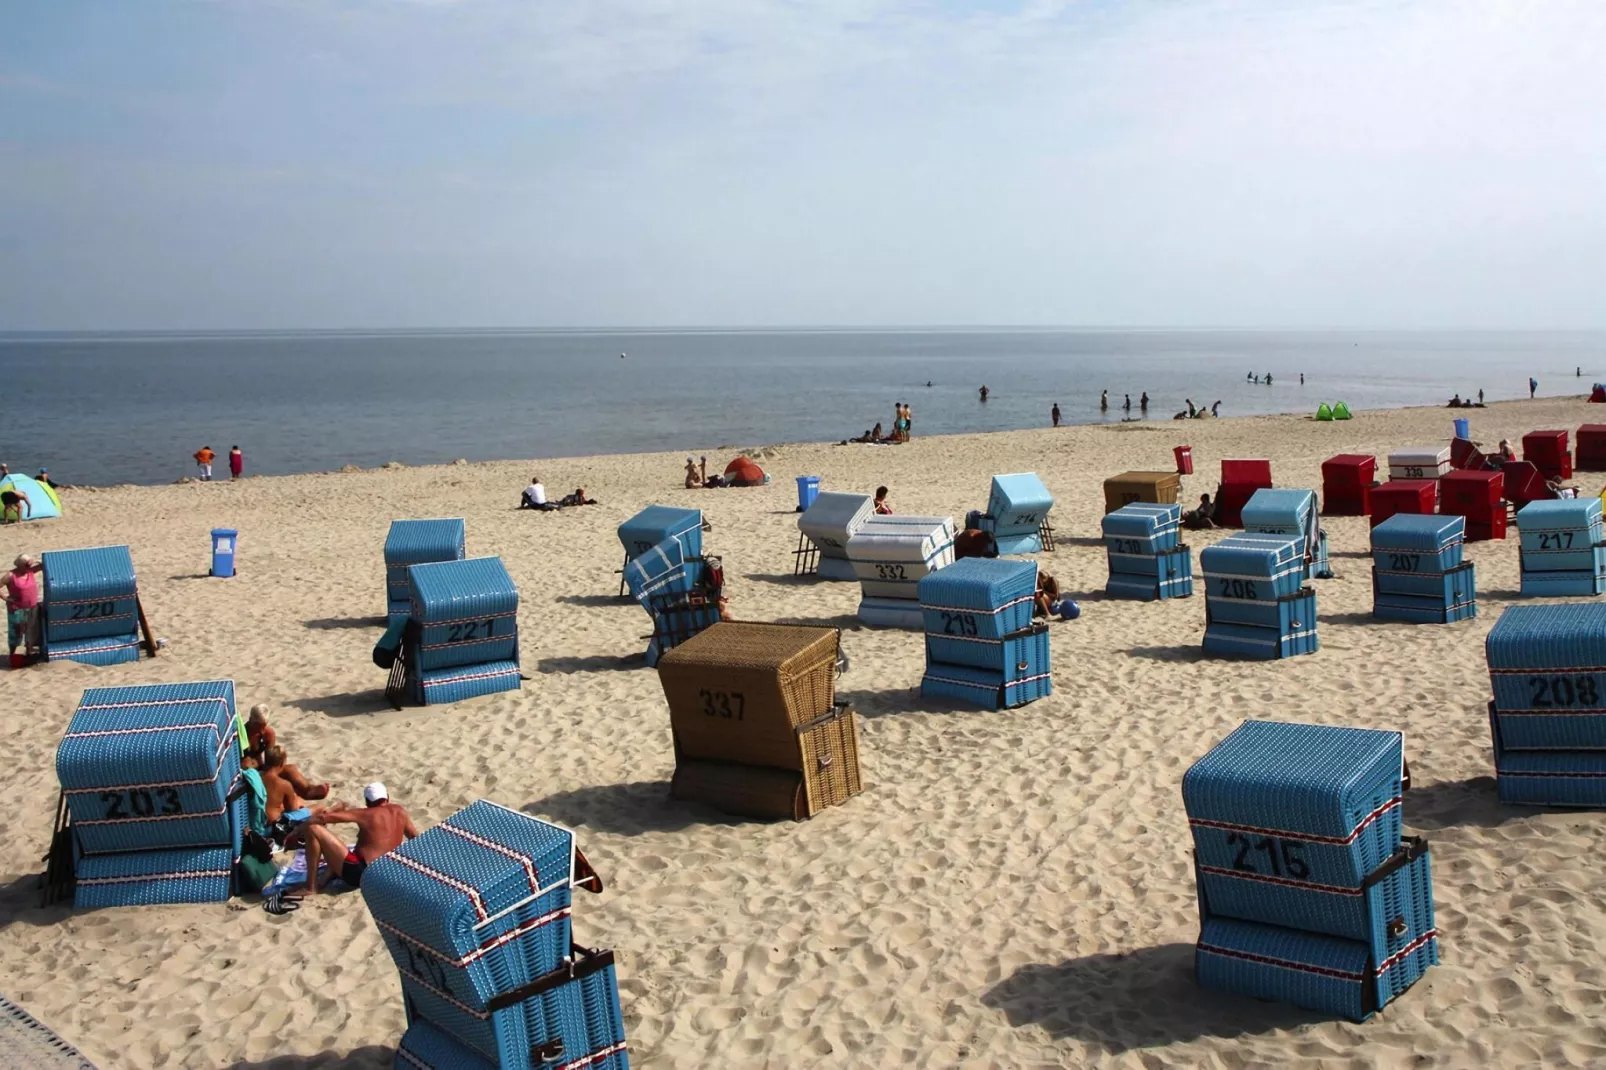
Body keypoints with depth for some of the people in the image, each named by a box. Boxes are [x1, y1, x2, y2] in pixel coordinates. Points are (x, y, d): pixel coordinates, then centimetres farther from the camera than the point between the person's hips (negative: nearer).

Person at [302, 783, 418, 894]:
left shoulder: (366, 814, -5)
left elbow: (323, 818, -10)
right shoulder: (399, 811, 10)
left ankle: (311, 888, -9)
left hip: (358, 873, -7)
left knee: (313, 829, -8)